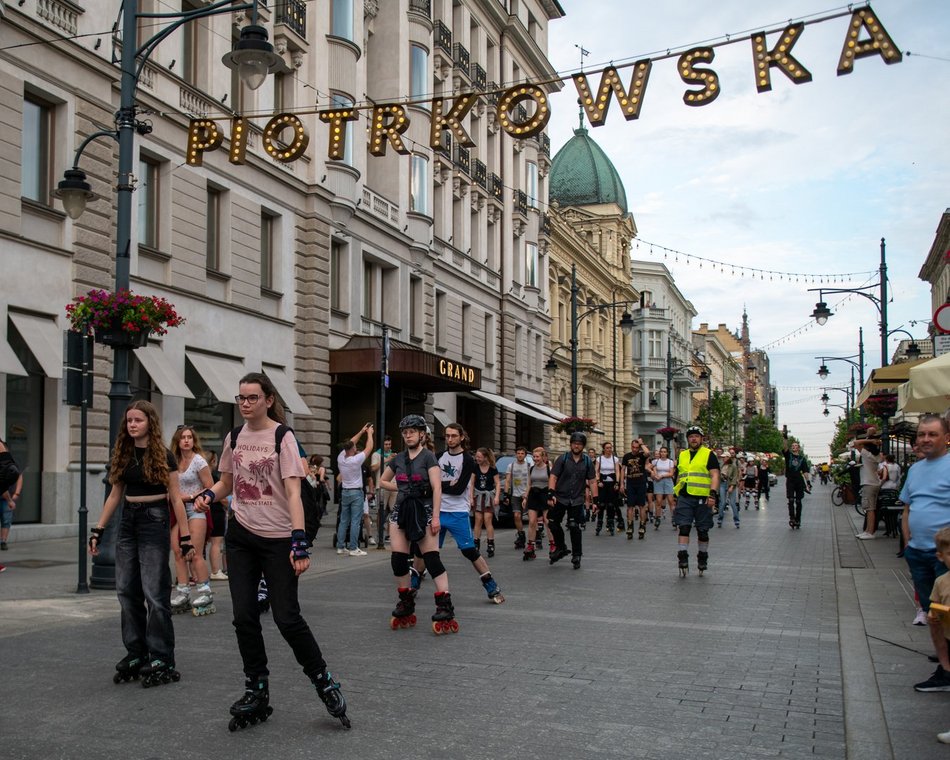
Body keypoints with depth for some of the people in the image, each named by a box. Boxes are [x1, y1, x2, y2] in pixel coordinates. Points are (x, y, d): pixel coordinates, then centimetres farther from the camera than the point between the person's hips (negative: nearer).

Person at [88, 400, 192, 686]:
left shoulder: (163, 457, -6)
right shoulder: (122, 456, 9)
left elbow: (175, 499, -6)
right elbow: (115, 495, 15)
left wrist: (185, 537, -9)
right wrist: (98, 530, 11)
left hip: (154, 522, -6)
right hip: (128, 523, 6)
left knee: (155, 593, -6)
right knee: (127, 592, 6)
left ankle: (161, 661, 0)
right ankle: (135, 655, 15)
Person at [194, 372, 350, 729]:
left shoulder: (282, 436, -10)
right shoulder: (234, 438, 6)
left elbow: (293, 492, -15)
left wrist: (299, 541, -23)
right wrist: (209, 495, -5)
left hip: (278, 538, -5)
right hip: (241, 536, 5)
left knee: (287, 618, -6)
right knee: (244, 617, 4)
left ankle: (324, 682, 14)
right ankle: (257, 692, 19)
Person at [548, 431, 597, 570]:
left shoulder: (587, 462, 3)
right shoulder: (563, 458, -3)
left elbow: (592, 482, 6)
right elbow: (553, 477, -6)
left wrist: (595, 500, -1)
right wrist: (551, 494, -18)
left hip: (577, 500, 0)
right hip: (560, 498, 0)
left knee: (574, 527, -2)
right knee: (553, 523, 0)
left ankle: (576, 556, 10)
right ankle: (561, 548, 23)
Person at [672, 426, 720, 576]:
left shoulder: (708, 455, 1)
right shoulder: (682, 455, 15)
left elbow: (715, 476, -8)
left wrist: (713, 494, -20)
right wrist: (676, 496, 20)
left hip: (702, 499, -3)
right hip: (684, 498, 3)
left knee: (702, 531, 7)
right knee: (683, 528, -7)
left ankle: (702, 559, 23)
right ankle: (683, 560, -6)